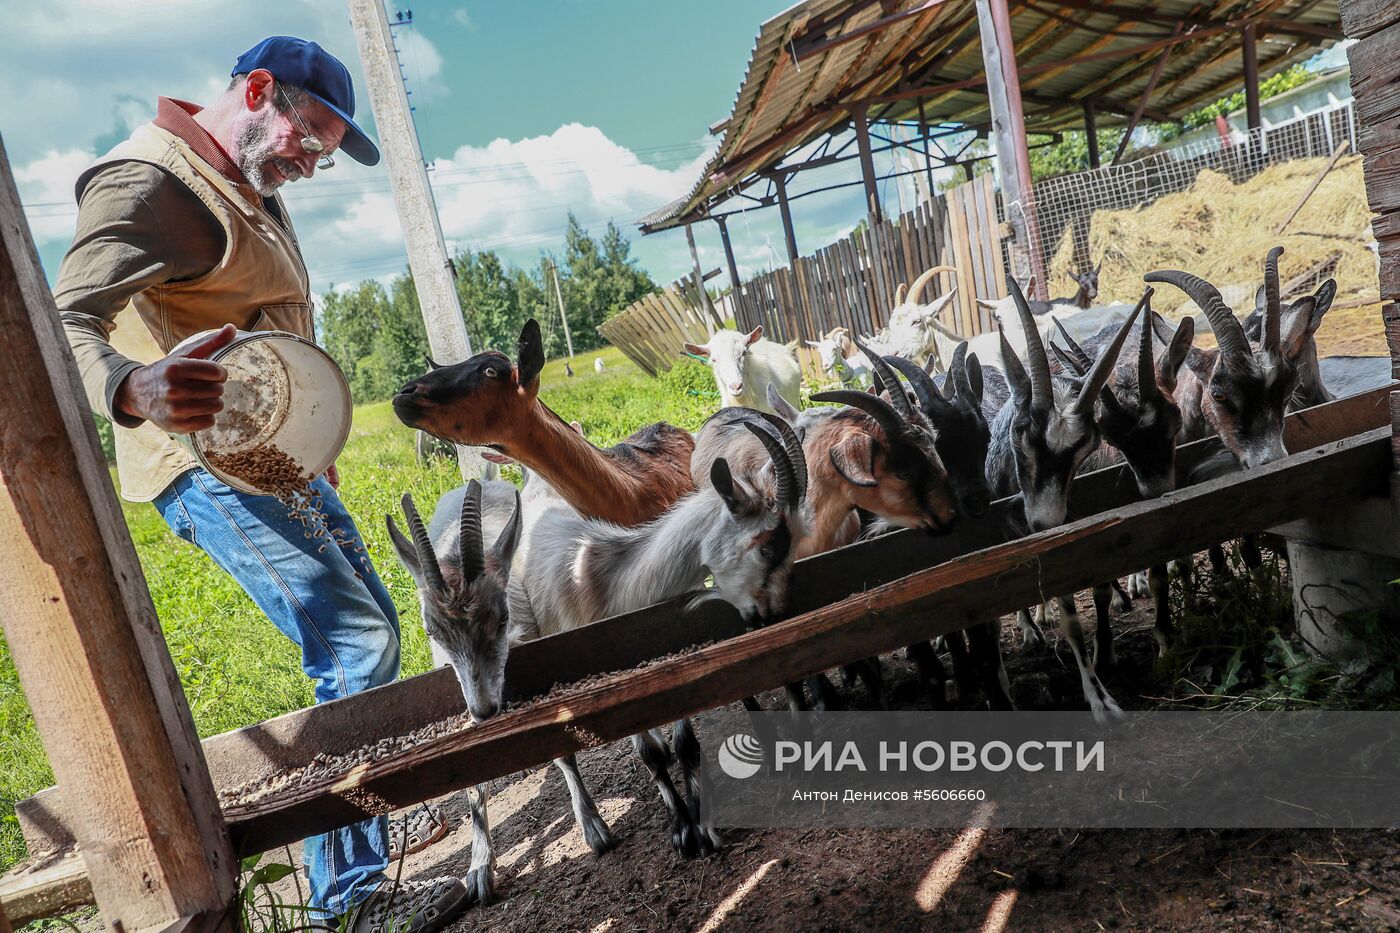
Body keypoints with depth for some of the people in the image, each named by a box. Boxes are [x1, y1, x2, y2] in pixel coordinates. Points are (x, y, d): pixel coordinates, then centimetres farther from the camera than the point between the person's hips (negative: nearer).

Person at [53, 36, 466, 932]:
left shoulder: (252, 189, 18)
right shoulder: (149, 181, -14)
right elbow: (66, 321, -27)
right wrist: (132, 388, -49)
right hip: (214, 467, -10)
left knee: (373, 631, 14)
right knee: (357, 649, -15)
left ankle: (374, 819, 30)